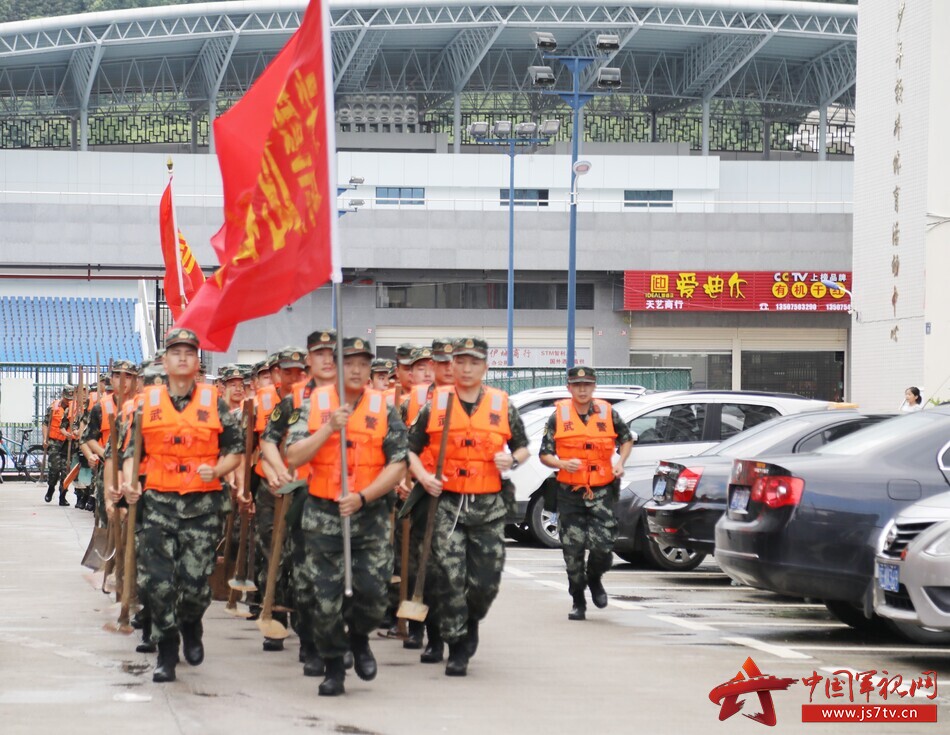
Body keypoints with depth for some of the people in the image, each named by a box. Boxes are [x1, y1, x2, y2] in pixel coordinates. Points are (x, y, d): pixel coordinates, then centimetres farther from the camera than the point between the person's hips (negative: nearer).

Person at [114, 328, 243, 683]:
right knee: (156, 581, -8)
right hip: (158, 503, 1)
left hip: (204, 505, -1)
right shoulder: (148, 403, 7)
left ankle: (191, 626, 30)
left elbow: (236, 449, 8)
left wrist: (217, 471, -11)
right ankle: (167, 651, 8)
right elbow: (131, 449, 10)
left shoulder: (214, 402, 4)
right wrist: (129, 483, -7)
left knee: (195, 580, -4)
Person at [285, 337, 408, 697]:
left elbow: (397, 465, -3)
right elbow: (294, 457, -5)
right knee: (325, 596, 0)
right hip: (322, 515, 0)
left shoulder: (384, 409, 2)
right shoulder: (314, 404, 3)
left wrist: (362, 497, -15)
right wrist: (330, 428, -16)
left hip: (370, 515, 0)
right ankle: (333, 668, 16)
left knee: (373, 589, -8)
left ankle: (359, 639, 23)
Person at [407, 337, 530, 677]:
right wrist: (423, 476, -9)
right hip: (447, 503, -1)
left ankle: (470, 622, 32)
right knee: (450, 578, -7)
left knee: (487, 581, 0)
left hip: (489, 507, 1)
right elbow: (410, 448, 8)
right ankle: (458, 650, 4)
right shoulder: (435, 405, 4)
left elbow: (522, 447, 16)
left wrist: (512, 461, -6)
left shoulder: (502, 406, 6)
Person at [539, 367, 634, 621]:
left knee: (603, 546, -11)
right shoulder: (558, 416, 1)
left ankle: (595, 580, 23)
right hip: (569, 493, 0)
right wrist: (562, 464, -16)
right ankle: (578, 603, 17)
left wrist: (620, 462, 3)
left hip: (602, 492, 0)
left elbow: (626, 439, 21)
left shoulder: (607, 413, 3)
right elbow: (544, 455, 4)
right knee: (573, 550, 1)